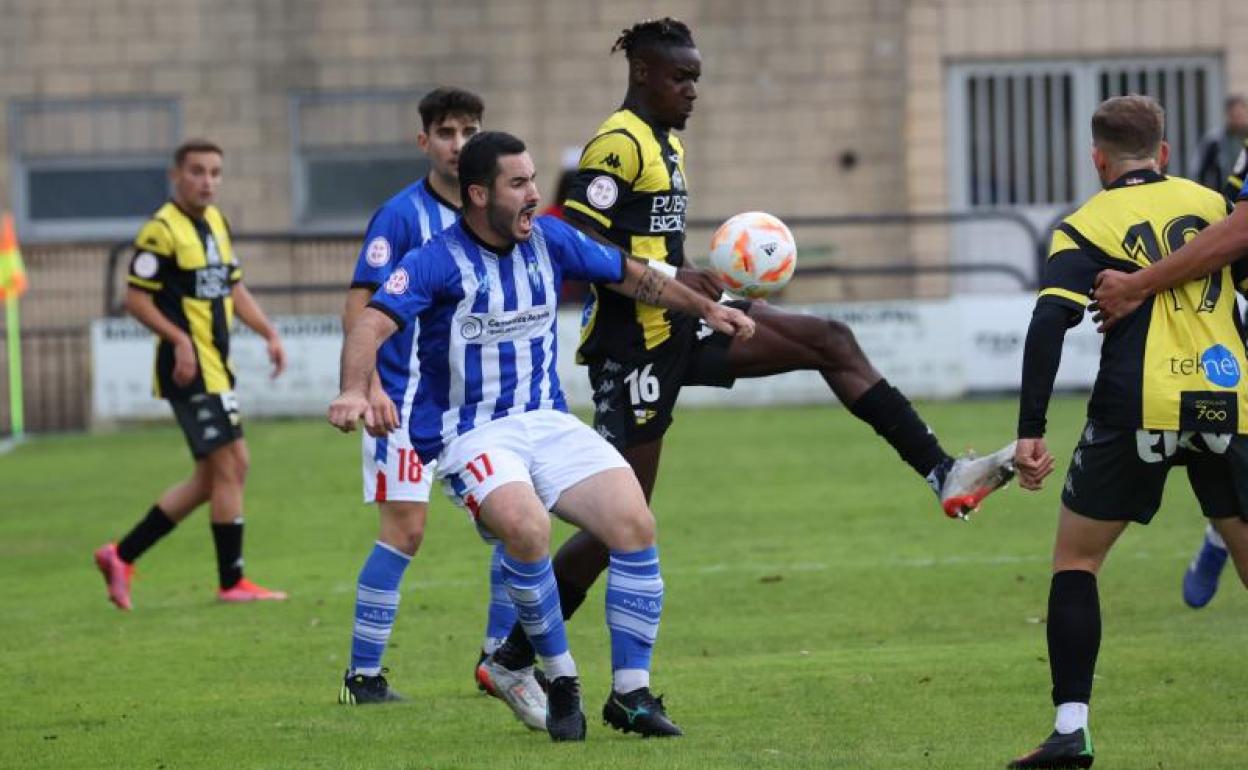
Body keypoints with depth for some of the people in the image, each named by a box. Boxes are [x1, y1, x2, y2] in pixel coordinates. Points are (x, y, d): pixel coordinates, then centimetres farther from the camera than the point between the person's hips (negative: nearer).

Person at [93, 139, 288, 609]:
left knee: (212, 477, 12)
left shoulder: (216, 223, 15)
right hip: (190, 370, -10)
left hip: (215, 366, 10)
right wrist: (179, 340, -23)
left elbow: (232, 287, 22)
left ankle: (122, 555, 17)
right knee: (230, 465, -9)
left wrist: (268, 334, 11)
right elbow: (136, 298, -13)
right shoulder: (162, 231, -12)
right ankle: (232, 583, -1)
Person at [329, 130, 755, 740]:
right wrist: (354, 392, -44)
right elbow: (373, 323, -26)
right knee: (526, 528, -34)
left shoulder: (549, 239, 5)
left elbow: (630, 275, 22)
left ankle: (631, 692, -2)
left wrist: (705, 308, 22)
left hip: (548, 423, 6)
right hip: (470, 434, -6)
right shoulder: (436, 263, -12)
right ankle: (561, 683, -13)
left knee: (635, 524, -15)